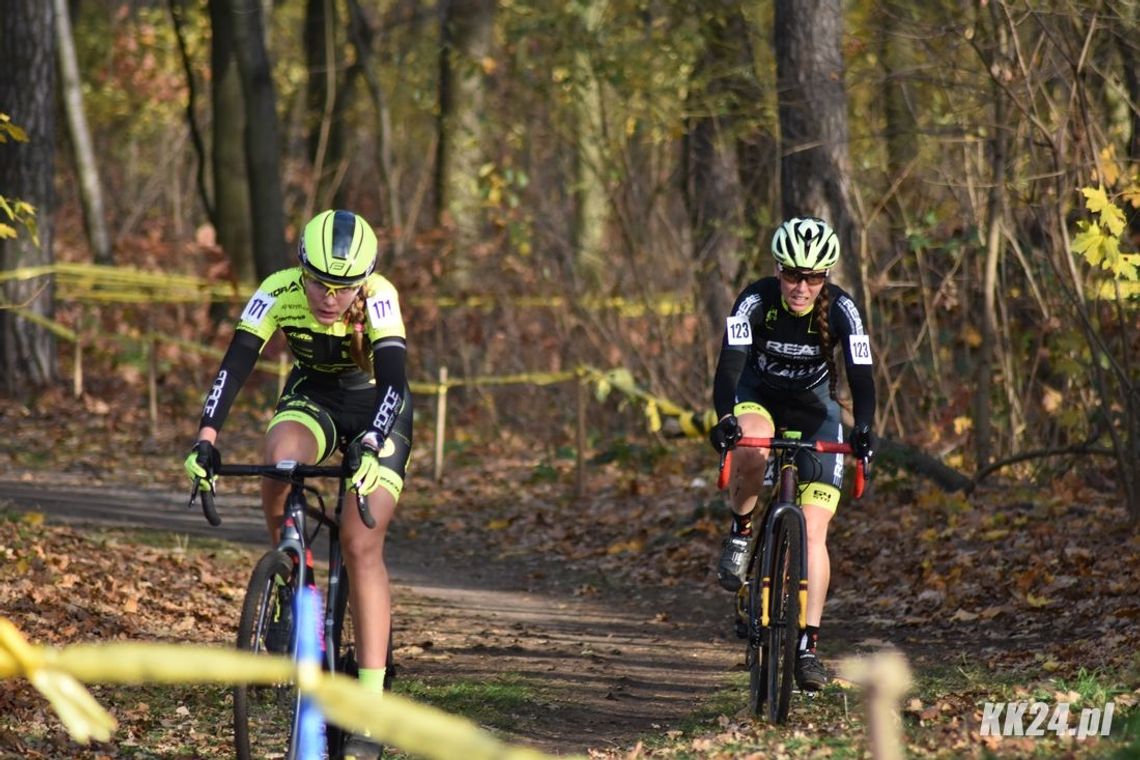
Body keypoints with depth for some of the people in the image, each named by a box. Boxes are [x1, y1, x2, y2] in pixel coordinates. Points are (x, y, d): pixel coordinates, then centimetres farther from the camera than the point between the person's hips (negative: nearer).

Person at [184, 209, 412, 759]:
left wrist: (371, 447, -56)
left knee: (361, 543, -18)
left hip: (377, 410, -2)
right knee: (280, 461, -34)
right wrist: (206, 437, -43)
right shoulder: (279, 292, -25)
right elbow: (235, 364, -29)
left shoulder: (379, 299, -30)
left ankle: (371, 699, -16)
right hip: (311, 399, 2)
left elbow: (393, 379, -40)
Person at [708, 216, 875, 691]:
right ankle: (740, 534, -11)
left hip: (813, 407, 1)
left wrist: (864, 430, -46)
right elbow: (729, 363, -36)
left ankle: (808, 646, -8)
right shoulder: (755, 301, -26)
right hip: (758, 397, -1)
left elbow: (861, 374, -28)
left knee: (813, 531, -11)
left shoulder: (840, 309, -23)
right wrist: (724, 417, -54)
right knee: (752, 446, -39)